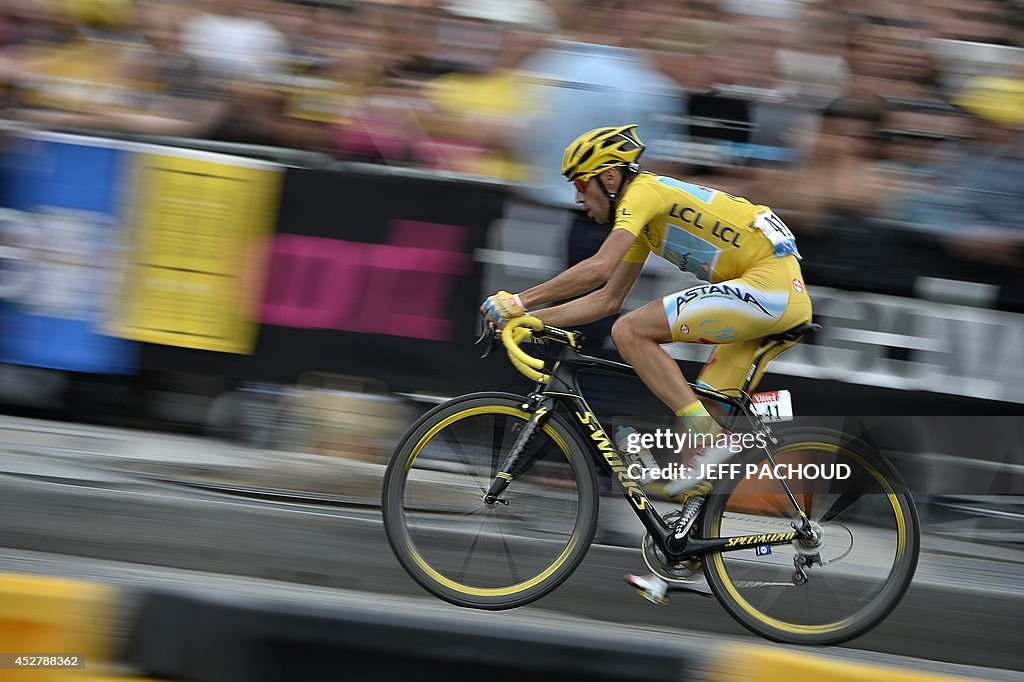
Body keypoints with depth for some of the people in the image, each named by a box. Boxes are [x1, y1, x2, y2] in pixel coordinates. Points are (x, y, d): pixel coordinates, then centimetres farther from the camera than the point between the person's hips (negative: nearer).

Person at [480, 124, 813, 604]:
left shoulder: (642, 193, -7)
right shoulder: (645, 216, 22)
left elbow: (598, 268, -21)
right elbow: (607, 299, 26)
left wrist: (520, 301, -14)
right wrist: (530, 319, 19)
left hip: (769, 283, -10)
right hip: (786, 298, 10)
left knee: (631, 332, -14)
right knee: (703, 417, 9)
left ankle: (707, 438, -15)